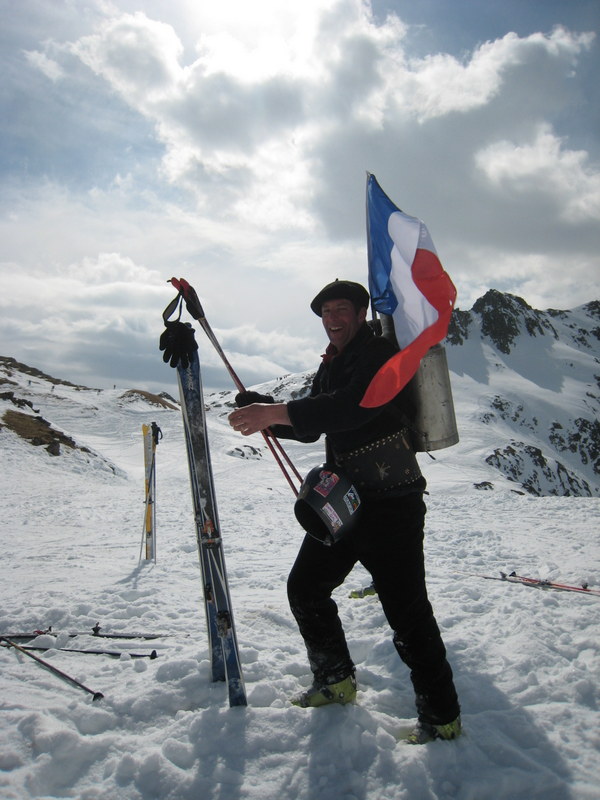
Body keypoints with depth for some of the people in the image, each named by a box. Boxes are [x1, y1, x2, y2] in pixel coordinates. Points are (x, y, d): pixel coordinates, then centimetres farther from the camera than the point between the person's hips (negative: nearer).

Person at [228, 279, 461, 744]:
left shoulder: (381, 355, -10)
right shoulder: (331, 366, 17)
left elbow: (355, 405, -30)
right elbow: (310, 427, 18)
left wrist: (278, 412, -34)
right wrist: (263, 411, 0)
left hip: (391, 503, -9)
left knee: (406, 610, -5)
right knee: (306, 587, 14)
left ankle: (442, 718, 13)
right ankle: (337, 682, 33)